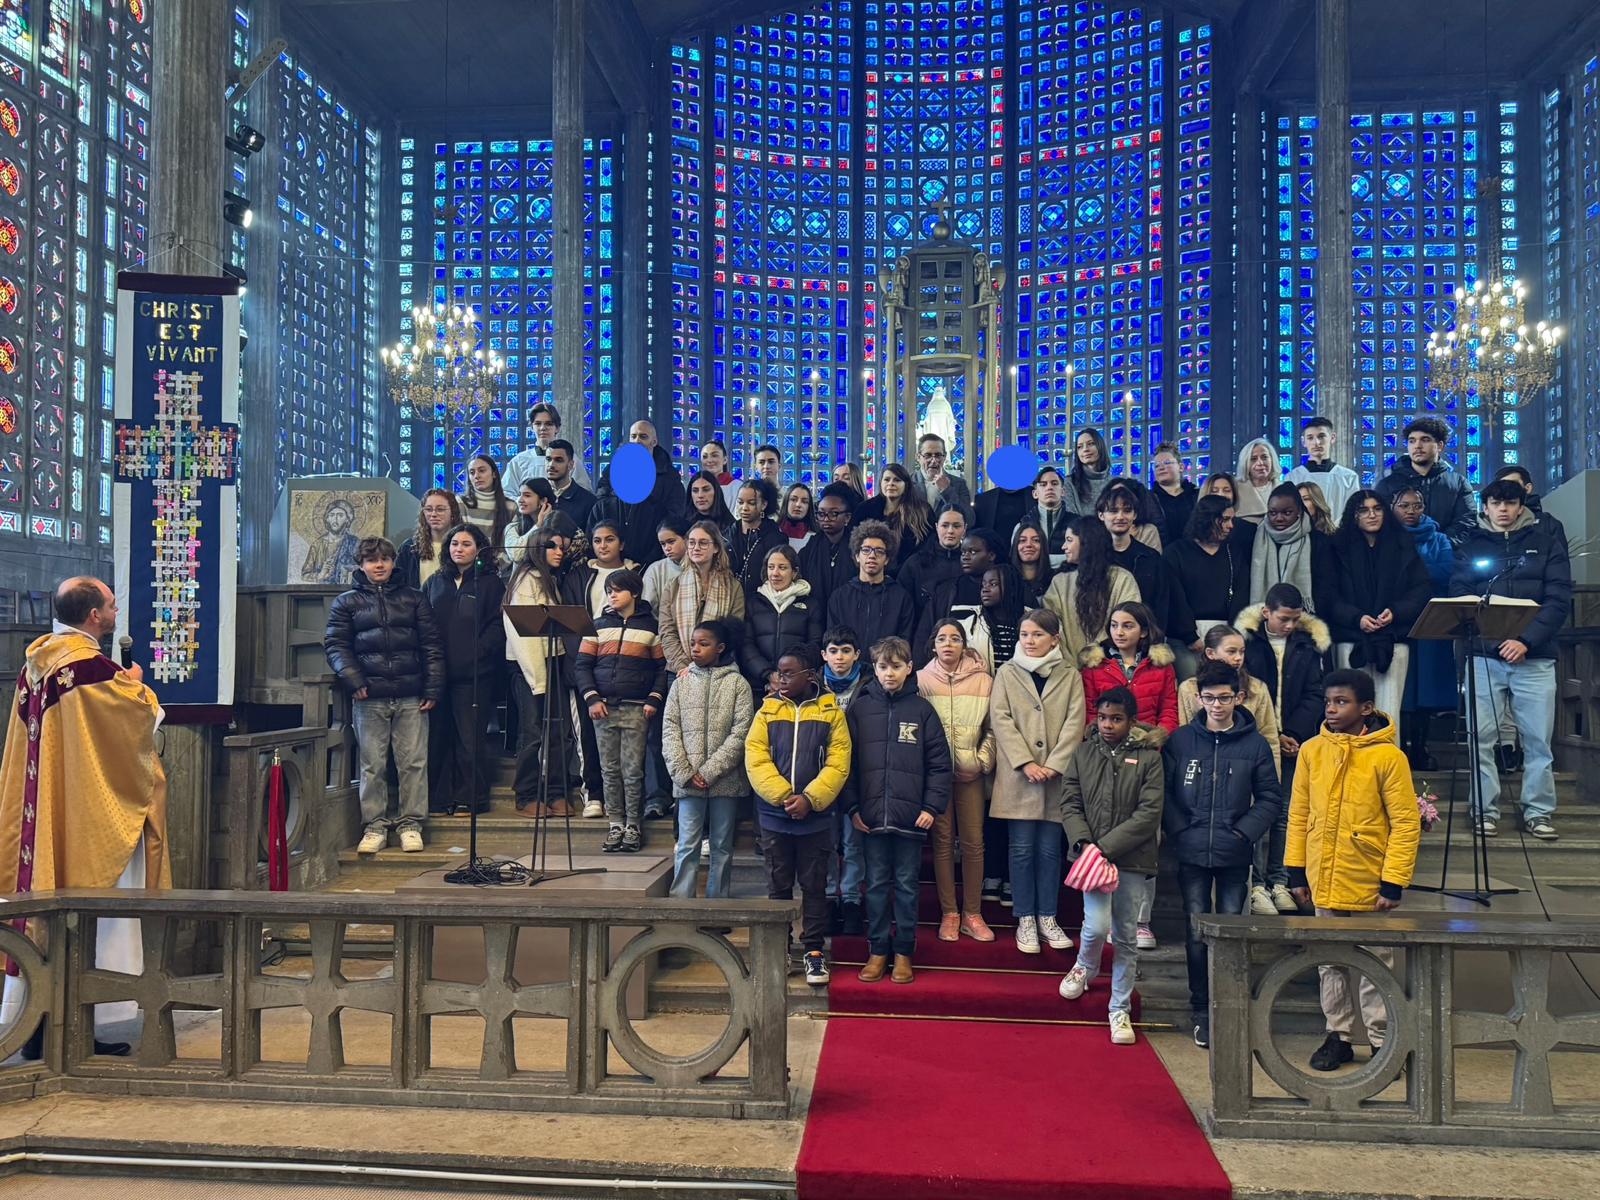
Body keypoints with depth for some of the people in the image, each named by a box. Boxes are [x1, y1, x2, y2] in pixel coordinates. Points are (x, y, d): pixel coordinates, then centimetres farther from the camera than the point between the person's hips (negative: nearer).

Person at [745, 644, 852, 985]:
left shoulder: (831, 713, -1)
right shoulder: (767, 712, 2)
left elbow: (838, 764, -8)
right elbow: (756, 760, -6)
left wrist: (810, 798, -18)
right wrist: (784, 797, -17)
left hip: (816, 818, -1)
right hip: (774, 817, 1)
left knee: (814, 887, 7)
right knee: (778, 887, 11)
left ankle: (814, 951, 17)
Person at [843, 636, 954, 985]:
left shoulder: (922, 710, 2)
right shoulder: (860, 709, 4)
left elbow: (939, 763, 2)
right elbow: (846, 762, 4)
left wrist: (932, 806, -5)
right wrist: (852, 807, -2)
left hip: (911, 818, -1)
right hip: (871, 817, 1)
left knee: (907, 886, 7)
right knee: (876, 885, 8)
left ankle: (903, 953, 16)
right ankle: (878, 951, 18)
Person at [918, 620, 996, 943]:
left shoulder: (983, 680, 3)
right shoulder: (922, 680, 2)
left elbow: (992, 728, 5)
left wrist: (982, 761, -4)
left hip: (971, 771, 1)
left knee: (974, 841, 0)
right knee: (943, 840, 3)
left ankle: (972, 914, 9)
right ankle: (948, 914, 10)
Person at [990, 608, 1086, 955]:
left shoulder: (1070, 676, 6)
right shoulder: (1006, 673, 6)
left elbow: (1075, 723, 0)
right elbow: (1000, 719, -2)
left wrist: (1054, 764, -11)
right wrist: (1026, 762, -12)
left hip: (1056, 775, 1)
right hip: (1017, 776, -1)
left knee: (1050, 849, 5)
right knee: (1022, 848, 2)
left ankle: (1047, 917, 15)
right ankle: (1025, 920, 10)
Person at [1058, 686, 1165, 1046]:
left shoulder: (1148, 758, -3)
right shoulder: (1083, 755, 5)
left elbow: (1150, 813, -9)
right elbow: (1070, 804, 5)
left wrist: (1106, 846, -14)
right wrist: (1083, 842, -13)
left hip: (1132, 859, 0)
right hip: (1091, 855, 1)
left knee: (1126, 936, 7)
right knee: (1097, 925, -13)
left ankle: (1120, 1010, 21)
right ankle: (1084, 968, 21)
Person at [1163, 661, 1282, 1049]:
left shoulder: (1255, 744, 1)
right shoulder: (1181, 740, 1)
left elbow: (1271, 798, 3)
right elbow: (1164, 792, 3)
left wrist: (1244, 832, -8)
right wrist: (1179, 831, -7)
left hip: (1235, 857, 0)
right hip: (1192, 855, 0)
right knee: (1197, 935, 4)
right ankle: (1200, 1011, 14)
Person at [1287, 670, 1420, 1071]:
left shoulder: (1388, 756, -12)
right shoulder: (1312, 751, 2)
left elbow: (1406, 824, -11)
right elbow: (1299, 815, 8)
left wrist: (1393, 883, -14)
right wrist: (1297, 871, 6)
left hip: (1369, 886, -4)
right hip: (1324, 883, 4)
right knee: (1331, 965, 15)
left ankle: (1382, 1043, 19)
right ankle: (1337, 1035, 27)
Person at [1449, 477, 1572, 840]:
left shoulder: (1546, 543, 9)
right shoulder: (1471, 546, 12)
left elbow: (1559, 598, 0)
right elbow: (1458, 596, 3)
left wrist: (1526, 640, -13)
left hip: (1534, 657, 0)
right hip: (1484, 655, 1)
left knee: (1537, 739, 1)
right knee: (1481, 737, 0)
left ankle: (1539, 812, 11)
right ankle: (1485, 810, 9)